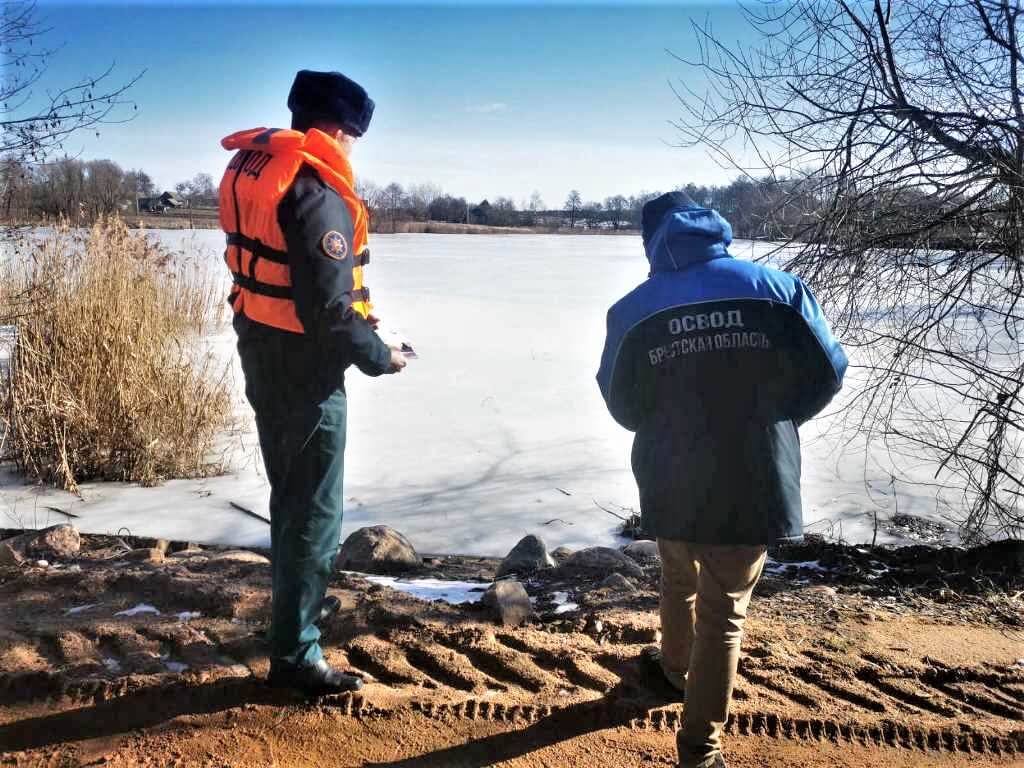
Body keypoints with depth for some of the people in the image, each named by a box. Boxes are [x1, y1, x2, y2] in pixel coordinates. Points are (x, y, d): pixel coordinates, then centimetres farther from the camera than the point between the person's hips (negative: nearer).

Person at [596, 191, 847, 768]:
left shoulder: (633, 309, -4)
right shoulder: (777, 287, -7)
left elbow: (623, 405, 4)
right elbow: (826, 372, -2)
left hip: (669, 482, 2)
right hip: (751, 484, -2)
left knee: (678, 579, 29)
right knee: (723, 611, 11)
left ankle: (676, 665, 53)